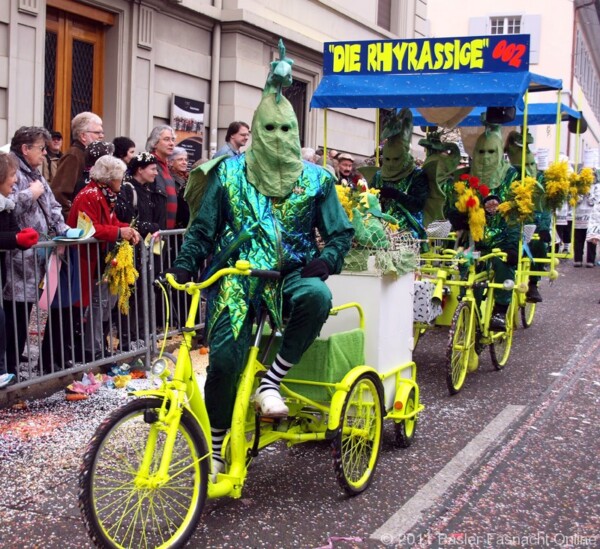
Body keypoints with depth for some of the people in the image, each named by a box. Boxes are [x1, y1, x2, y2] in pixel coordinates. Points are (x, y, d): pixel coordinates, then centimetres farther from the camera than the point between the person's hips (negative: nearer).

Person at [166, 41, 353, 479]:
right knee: (224, 357, -17)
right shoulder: (229, 173, 7)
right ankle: (215, 448, 5)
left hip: (290, 276, 1)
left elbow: (341, 231, 6)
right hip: (237, 278, 0)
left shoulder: (315, 179, 7)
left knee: (317, 296, -35)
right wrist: (185, 266, -7)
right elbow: (203, 228, 9)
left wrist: (327, 259, -15)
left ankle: (271, 382, -17)